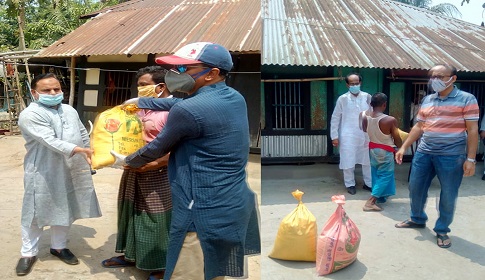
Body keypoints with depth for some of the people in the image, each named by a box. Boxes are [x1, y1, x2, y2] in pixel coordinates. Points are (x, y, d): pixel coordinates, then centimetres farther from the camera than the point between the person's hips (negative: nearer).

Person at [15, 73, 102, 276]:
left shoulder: (70, 110, 10)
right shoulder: (30, 114, -14)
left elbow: (83, 135, 18)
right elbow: (49, 141, -26)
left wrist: (89, 157, 14)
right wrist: (78, 150, -35)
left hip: (71, 173, 6)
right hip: (43, 173, -6)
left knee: (65, 210, 16)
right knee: (36, 212, 6)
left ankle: (58, 246, 33)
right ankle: (28, 253, 23)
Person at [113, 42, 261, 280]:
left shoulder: (188, 112, -19)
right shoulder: (235, 98, 7)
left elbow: (158, 148, -4)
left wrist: (127, 161, 16)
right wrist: (141, 101, 28)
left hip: (206, 213, -9)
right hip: (238, 204, 9)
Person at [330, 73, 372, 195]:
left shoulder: (367, 97, -1)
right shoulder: (343, 99, -6)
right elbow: (335, 118, -2)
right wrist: (334, 136, -5)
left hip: (365, 135, 2)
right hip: (348, 136, -2)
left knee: (367, 160, 13)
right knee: (348, 161, 5)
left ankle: (368, 183, 30)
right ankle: (350, 184, 22)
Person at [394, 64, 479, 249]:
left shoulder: (466, 99, -5)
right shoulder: (427, 100, 10)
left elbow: (472, 130, -7)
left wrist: (470, 159, -12)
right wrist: (404, 147, 9)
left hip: (451, 156, -5)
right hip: (424, 153, 5)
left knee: (448, 196, 5)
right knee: (415, 187, 13)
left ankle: (442, 230, 23)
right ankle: (417, 219, 35)